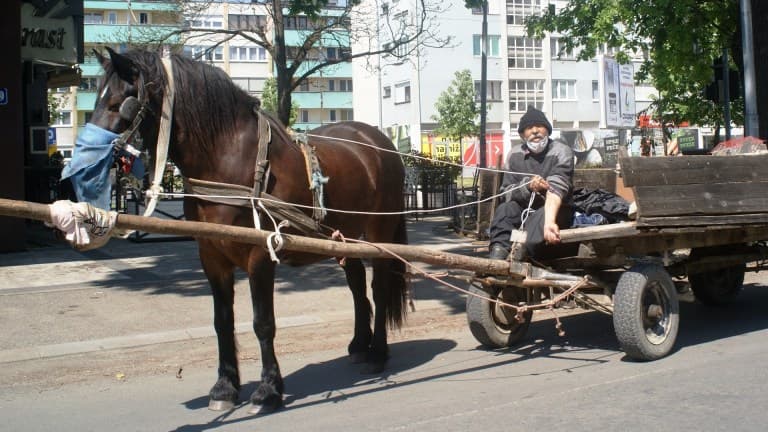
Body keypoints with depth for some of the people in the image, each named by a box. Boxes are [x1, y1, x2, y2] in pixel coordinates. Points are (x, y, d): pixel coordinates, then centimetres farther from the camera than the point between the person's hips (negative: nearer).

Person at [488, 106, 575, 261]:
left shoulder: (561, 152, -14)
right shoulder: (515, 155, -1)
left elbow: (556, 188, -30)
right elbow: (507, 192, -4)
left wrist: (549, 222, -47)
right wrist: (528, 186, -27)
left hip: (556, 210, -3)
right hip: (526, 209, 3)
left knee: (542, 215, -35)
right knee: (505, 209, -26)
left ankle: (517, 255, -53)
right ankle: (498, 253, -45)